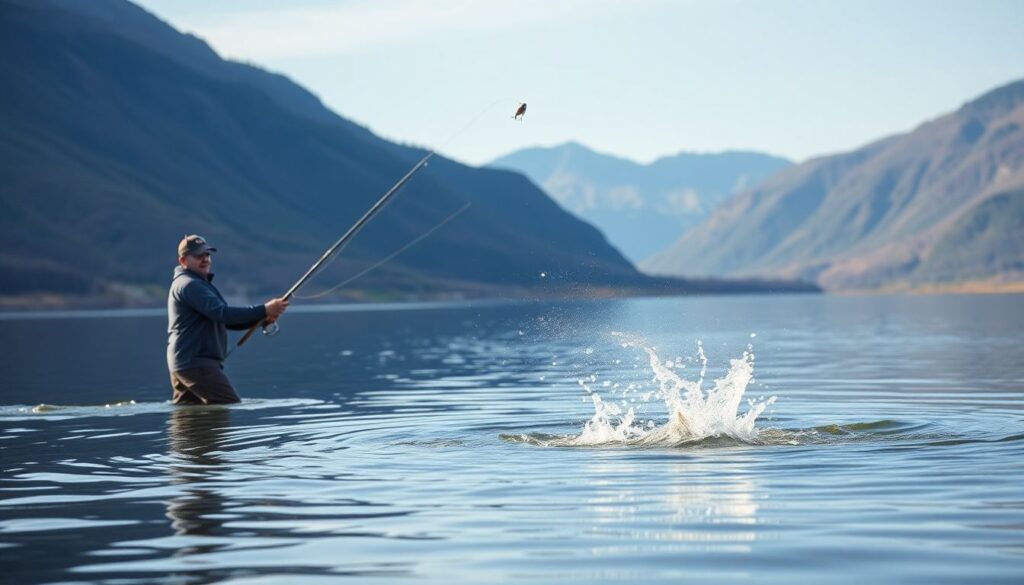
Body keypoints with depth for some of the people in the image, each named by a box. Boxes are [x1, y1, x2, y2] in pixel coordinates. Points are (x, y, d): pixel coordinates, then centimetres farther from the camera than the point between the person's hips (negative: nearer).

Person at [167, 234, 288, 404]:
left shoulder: (200, 284, 23)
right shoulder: (188, 285, -11)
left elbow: (225, 321, 21)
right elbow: (223, 314, -22)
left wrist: (261, 318, 5)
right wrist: (263, 310, -23)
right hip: (195, 363, -11)